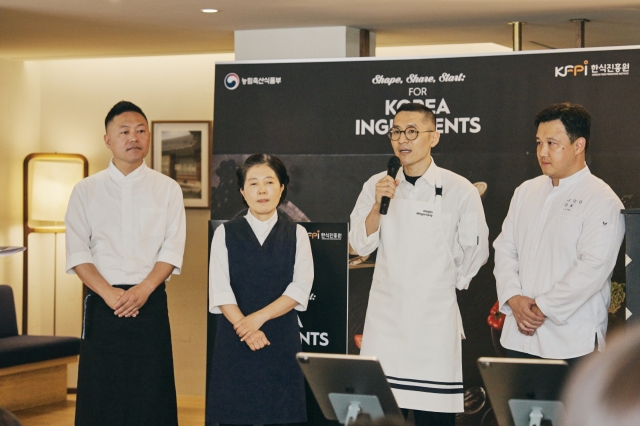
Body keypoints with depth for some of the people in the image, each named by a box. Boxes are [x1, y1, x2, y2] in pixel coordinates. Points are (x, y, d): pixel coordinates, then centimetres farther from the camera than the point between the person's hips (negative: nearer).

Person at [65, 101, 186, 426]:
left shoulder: (167, 189, 8)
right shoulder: (86, 191, 8)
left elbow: (172, 251, 1)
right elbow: (77, 253, 1)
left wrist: (143, 290, -14)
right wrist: (109, 293, -13)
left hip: (150, 302, 0)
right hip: (102, 304, 0)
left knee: (151, 395, -2)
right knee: (99, 396, 0)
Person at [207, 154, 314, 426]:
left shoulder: (296, 234, 6)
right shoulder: (226, 234, 5)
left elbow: (300, 288, -5)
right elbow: (220, 290, -4)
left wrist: (258, 318, -15)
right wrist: (243, 326, -17)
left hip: (282, 340, 0)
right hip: (235, 337, 0)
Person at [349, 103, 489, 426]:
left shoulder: (459, 190, -4)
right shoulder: (377, 186, 6)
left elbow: (475, 251, 6)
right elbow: (361, 245, 0)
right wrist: (378, 204, -13)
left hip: (435, 320, -3)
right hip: (385, 318, 3)